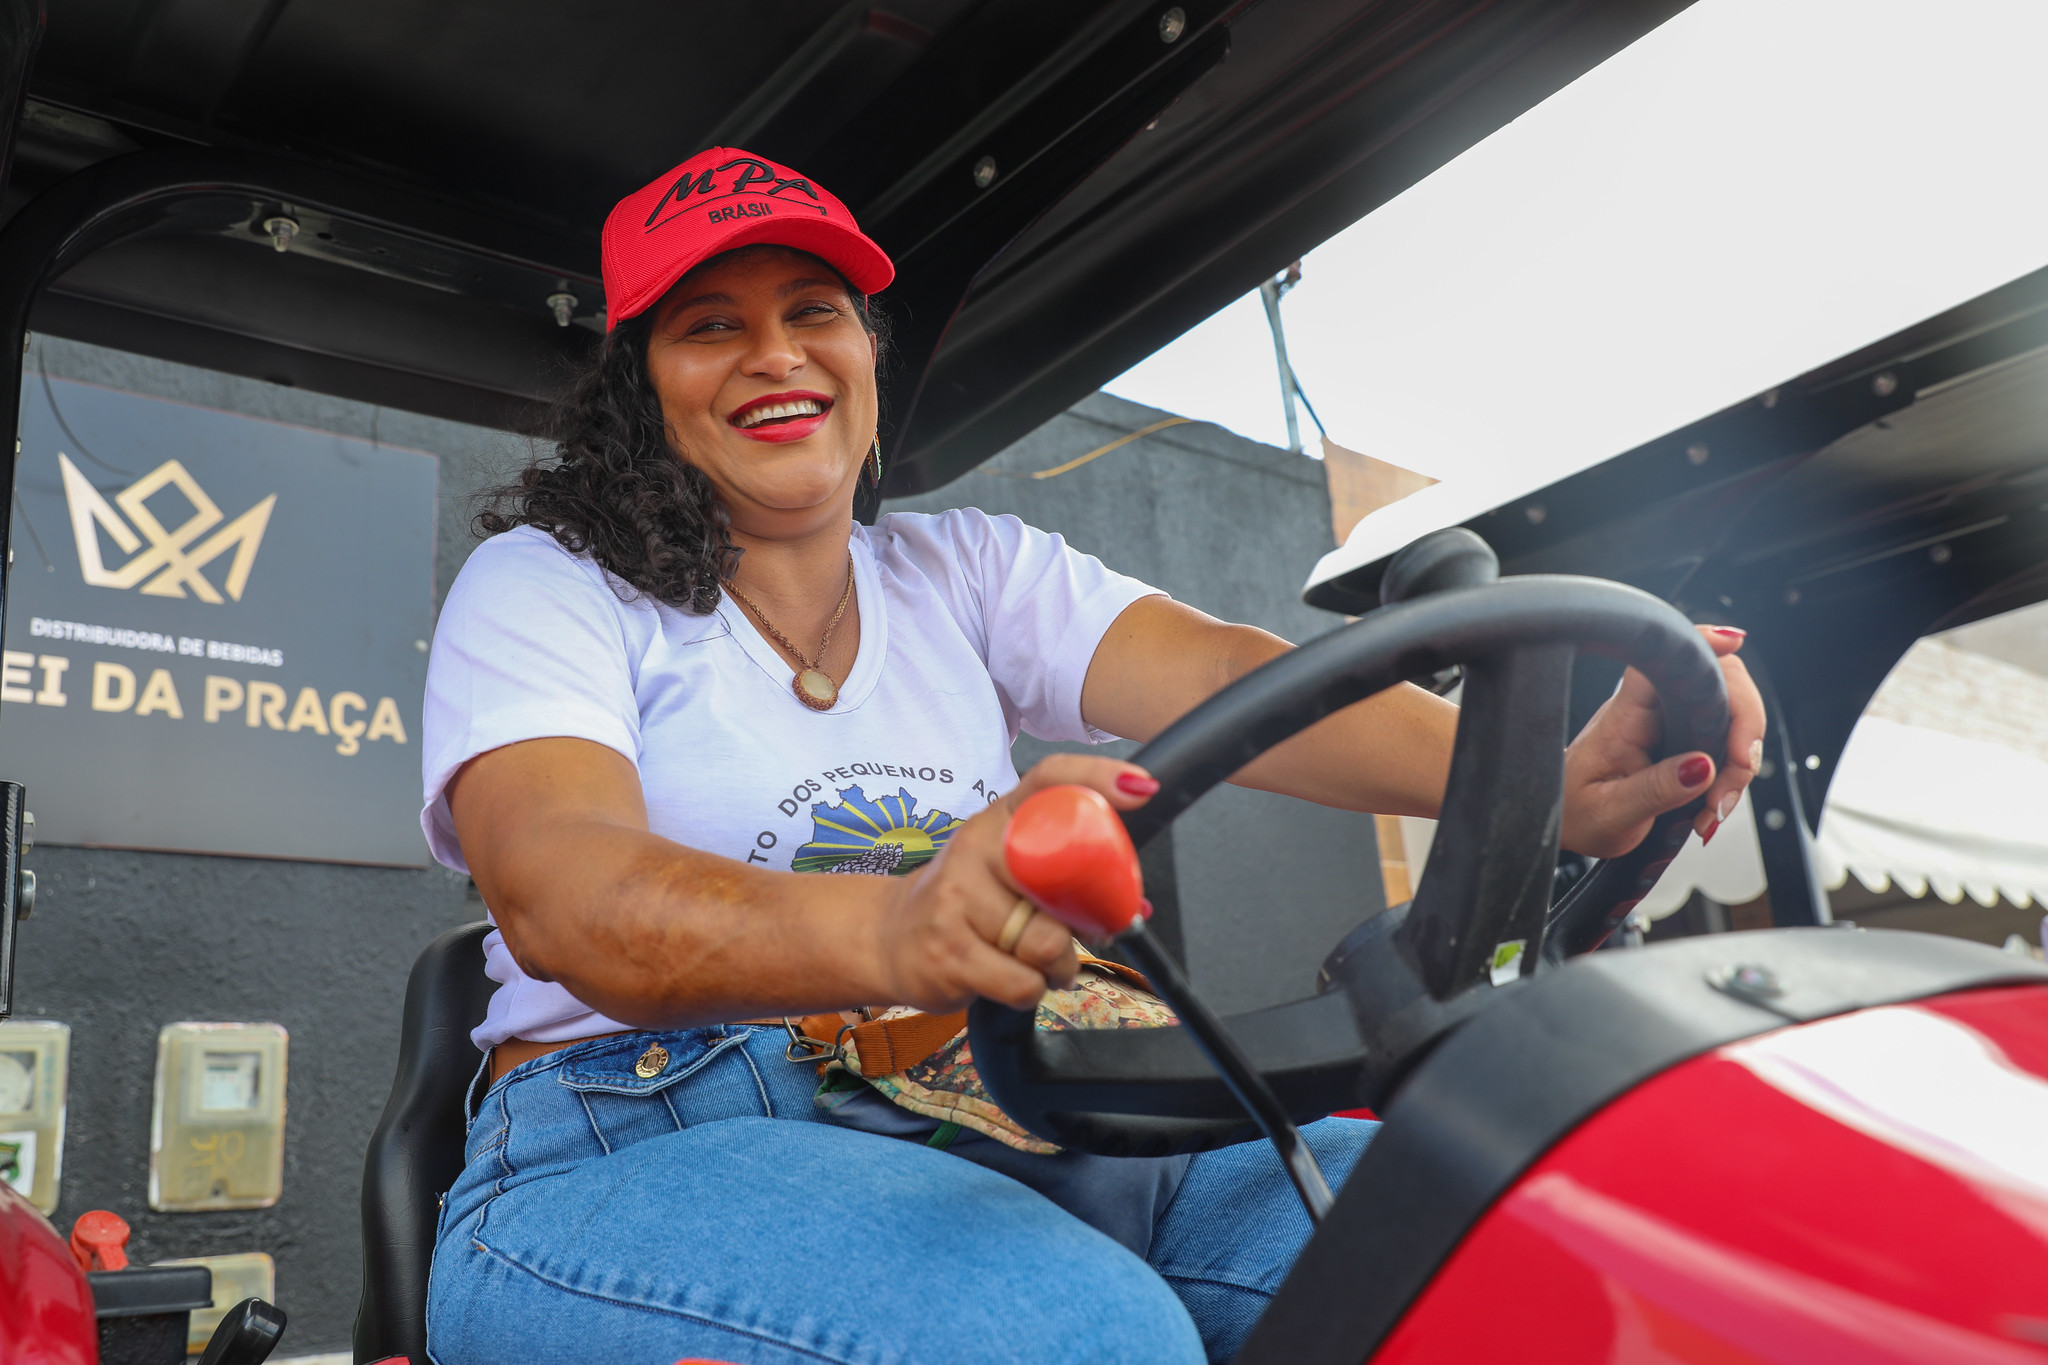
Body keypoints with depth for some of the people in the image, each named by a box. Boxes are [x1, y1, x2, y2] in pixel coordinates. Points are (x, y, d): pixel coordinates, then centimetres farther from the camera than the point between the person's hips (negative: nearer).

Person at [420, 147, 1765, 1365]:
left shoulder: (970, 572, 13)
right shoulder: (545, 589, 1)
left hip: (975, 1129, 4)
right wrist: (888, 929, -41)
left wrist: (1556, 787, -24)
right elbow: (557, 888, -19)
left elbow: (1229, 679, -5)